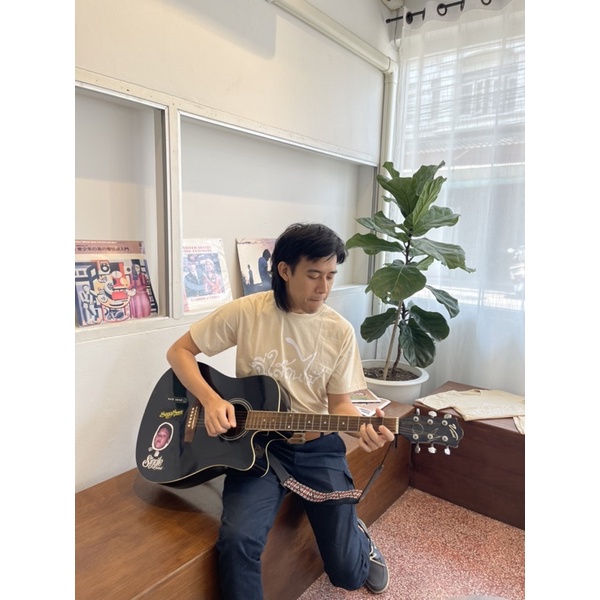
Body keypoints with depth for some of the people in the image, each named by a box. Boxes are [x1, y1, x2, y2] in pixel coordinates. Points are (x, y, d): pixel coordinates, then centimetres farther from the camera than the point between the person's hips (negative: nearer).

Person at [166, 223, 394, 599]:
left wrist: (364, 426, -21)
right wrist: (211, 400, -19)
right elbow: (179, 351, -4)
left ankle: (359, 539, 37)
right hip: (257, 443, -1)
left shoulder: (340, 331, -6)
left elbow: (339, 402, 0)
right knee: (237, 539, -26)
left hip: (318, 447, 1)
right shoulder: (246, 312, -11)